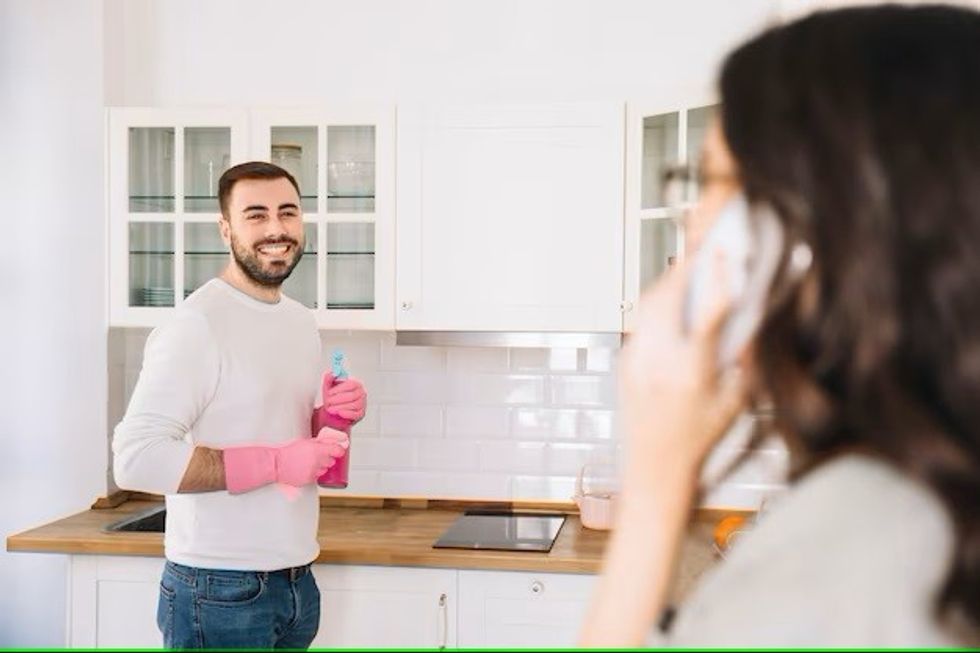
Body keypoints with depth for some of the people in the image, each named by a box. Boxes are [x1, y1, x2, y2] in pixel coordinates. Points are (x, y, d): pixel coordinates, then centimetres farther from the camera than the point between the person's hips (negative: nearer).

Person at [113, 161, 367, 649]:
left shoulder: (302, 321, 10)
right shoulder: (196, 325, -16)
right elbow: (136, 457, -24)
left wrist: (333, 418, -1)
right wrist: (275, 462, -23)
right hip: (220, 590, -7)